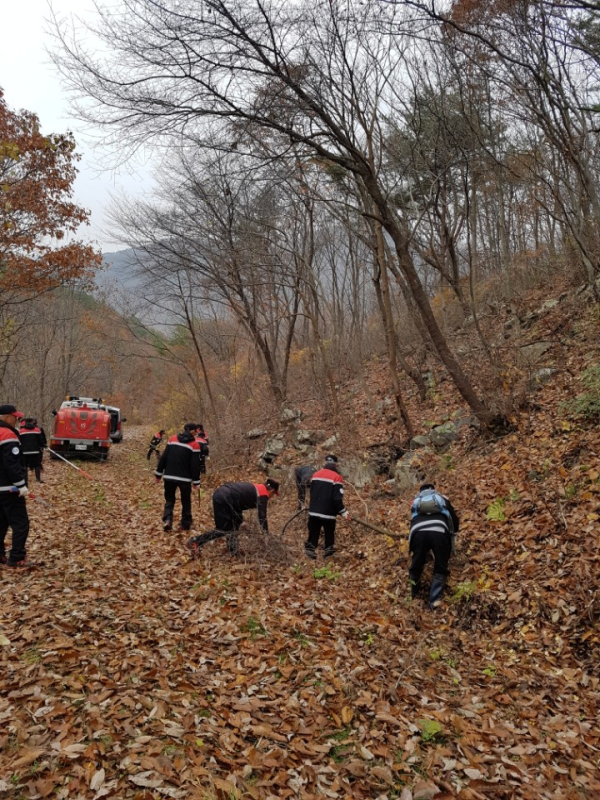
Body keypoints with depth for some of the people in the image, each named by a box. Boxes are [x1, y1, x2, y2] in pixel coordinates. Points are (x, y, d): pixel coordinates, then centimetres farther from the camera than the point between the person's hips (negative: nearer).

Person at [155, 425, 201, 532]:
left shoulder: (172, 439, 4)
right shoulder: (194, 445, -6)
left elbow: (163, 458, 4)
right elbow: (195, 465, -8)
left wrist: (158, 474, 10)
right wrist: (196, 482, -1)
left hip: (169, 476, 3)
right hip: (185, 478, -2)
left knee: (169, 500, 15)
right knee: (186, 502, 14)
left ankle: (167, 520, -6)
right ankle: (185, 524, 18)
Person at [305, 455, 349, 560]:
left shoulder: (315, 475, 7)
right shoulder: (336, 477, -12)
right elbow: (337, 499, -16)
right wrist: (343, 512, -6)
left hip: (314, 511, 5)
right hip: (328, 512, -4)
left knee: (313, 532, 12)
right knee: (329, 534, 10)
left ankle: (310, 548, 7)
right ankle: (328, 552, 17)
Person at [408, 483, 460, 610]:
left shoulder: (415, 501, 38)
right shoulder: (442, 498, 35)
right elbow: (454, 519, 36)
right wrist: (453, 533, 57)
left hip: (419, 533, 1)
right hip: (439, 532, -1)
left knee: (416, 566, 20)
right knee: (440, 568, 13)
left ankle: (414, 593, 39)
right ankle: (435, 600, 3)